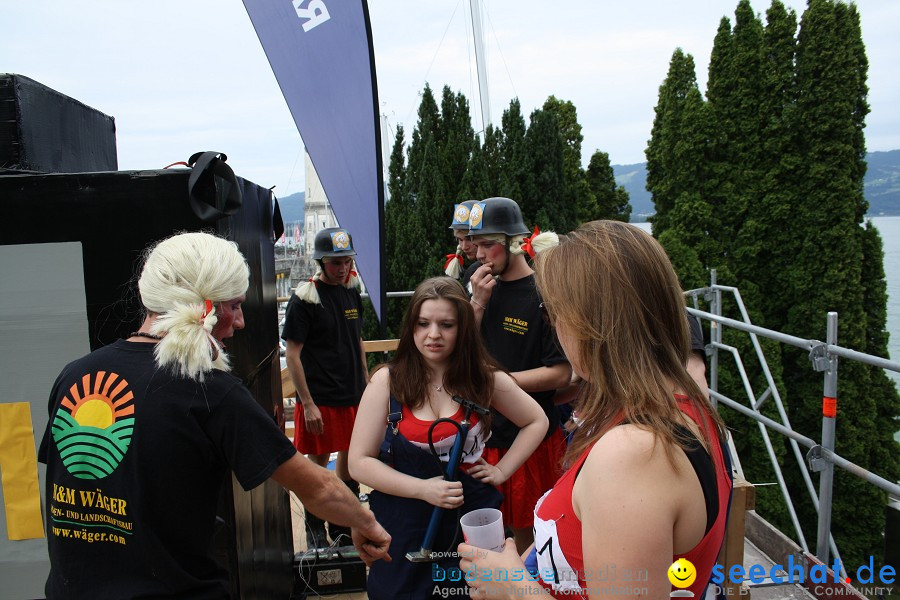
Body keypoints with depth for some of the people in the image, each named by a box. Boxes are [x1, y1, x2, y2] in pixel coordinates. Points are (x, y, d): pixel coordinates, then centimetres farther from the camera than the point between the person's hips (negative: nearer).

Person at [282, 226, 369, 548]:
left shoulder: (351, 292, 8)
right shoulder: (304, 298, -12)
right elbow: (292, 354, -13)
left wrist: (367, 386, 14)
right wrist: (307, 404, -16)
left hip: (353, 396, 6)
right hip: (319, 400, -6)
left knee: (350, 456, 15)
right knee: (317, 463, 5)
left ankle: (343, 527, 34)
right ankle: (315, 533, 24)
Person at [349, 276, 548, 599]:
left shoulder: (484, 378, -6)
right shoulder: (387, 381, -10)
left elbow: (537, 421, 9)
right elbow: (359, 462, -9)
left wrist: (502, 470, -1)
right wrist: (422, 488, -18)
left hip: (471, 518, 1)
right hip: (404, 524, -1)